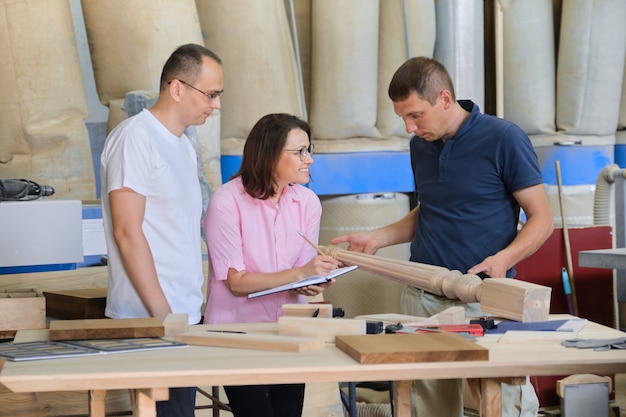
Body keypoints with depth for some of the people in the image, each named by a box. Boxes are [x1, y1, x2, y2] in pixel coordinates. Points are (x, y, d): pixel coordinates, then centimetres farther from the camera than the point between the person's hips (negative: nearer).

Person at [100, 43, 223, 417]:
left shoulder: (184, 145, 18)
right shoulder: (135, 138, -10)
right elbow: (128, 232, -15)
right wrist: (162, 313, -17)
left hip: (186, 314, 9)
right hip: (150, 319, -8)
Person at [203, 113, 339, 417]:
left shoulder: (307, 201, 0)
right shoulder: (227, 201, -15)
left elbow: (304, 273, 5)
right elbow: (237, 281, -17)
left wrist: (310, 285, -19)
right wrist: (300, 273, -25)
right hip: (238, 330, -5)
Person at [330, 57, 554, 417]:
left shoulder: (504, 139, -9)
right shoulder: (421, 145, 11)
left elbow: (541, 219, -6)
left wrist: (504, 258, -23)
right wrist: (378, 238, 9)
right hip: (422, 298, 6)